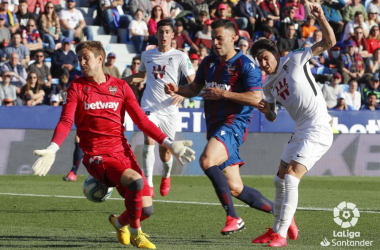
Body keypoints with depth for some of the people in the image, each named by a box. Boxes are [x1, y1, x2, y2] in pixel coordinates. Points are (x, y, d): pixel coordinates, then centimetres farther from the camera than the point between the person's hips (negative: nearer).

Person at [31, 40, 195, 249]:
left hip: (122, 152, 3)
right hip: (96, 156, -3)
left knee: (146, 209, -5)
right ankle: (135, 233, -6)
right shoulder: (77, 87, 2)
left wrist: (170, 144, 1)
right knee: (135, 181, -30)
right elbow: (66, 122, -8)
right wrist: (51, 150, -25)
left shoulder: (120, 87, 8)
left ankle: (120, 222, 31)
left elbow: (142, 121, 9)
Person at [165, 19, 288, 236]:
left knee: (207, 161, -32)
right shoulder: (209, 63, 14)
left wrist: (223, 94, -17)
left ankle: (233, 217, -25)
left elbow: (256, 98, -16)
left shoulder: (245, 65, -8)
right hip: (215, 126, 8)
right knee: (235, 188, 7)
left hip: (233, 123, -8)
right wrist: (177, 90, 3)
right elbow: (195, 88, 23)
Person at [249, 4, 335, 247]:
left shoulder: (295, 60, -5)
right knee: (280, 180, 12)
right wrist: (266, 109, 0)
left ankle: (281, 235, -14)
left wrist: (321, 18, -21)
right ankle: (277, 228, 28)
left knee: (291, 178, -16)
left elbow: (329, 42, -8)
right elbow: (272, 117, 22)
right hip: (301, 132, 8)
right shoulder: (268, 85, 13)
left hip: (318, 129, -8)